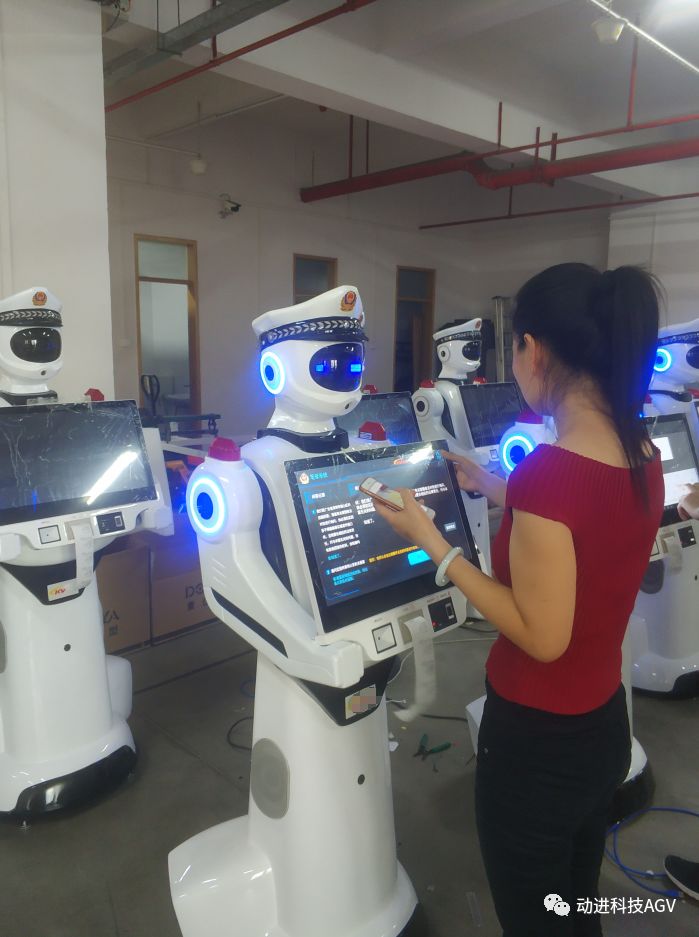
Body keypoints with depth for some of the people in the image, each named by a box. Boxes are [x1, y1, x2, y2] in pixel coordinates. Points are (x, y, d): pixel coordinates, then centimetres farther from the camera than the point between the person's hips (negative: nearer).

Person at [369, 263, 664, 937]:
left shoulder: (548, 471, -30)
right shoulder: (643, 457, -4)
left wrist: (431, 543, -20)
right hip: (605, 726, 7)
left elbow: (542, 637, -24)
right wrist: (496, 491, 16)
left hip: (539, 743, -7)